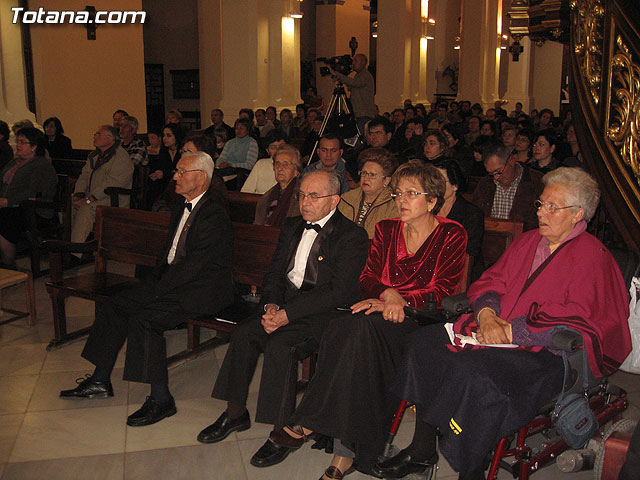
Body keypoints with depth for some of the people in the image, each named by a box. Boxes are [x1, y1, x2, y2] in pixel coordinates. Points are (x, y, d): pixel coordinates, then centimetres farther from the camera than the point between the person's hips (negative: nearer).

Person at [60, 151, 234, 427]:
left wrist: (158, 290, -17)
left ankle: (161, 399, -16)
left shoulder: (214, 215, -17)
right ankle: (100, 381, 14)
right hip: (172, 282, 10)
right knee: (111, 308, 3)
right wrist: (154, 283, 6)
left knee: (143, 320, -27)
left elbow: (196, 264, -22)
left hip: (202, 290, -10)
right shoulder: (182, 208, 15)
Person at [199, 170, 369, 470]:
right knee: (243, 332, -17)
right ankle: (235, 413, 0)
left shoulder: (352, 236, -9)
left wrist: (288, 313, -22)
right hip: (285, 304, 7)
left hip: (324, 313, -6)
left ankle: (282, 432, -17)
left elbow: (341, 291, -17)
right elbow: (275, 271, 15)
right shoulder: (292, 227, 15)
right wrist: (271, 304, -8)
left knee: (279, 343, -30)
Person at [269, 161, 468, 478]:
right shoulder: (386, 230, 16)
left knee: (362, 327, -34)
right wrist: (388, 294, -13)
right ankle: (345, 451, -28)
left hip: (422, 318, -4)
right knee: (342, 325, -31)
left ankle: (308, 423, -24)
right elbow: (367, 279, 9)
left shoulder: (452, 235, 2)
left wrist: (401, 300, -20)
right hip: (380, 312, 4)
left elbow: (443, 291, -6)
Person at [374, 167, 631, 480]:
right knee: (424, 342, -7)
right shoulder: (528, 242, 15)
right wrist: (487, 313, -7)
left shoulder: (592, 256, -7)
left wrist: (512, 330, -17)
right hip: (497, 332, 8)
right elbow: (490, 282, 16)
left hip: (548, 353, -8)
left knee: (472, 369, -33)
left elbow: (577, 323, -16)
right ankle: (422, 450, -1)